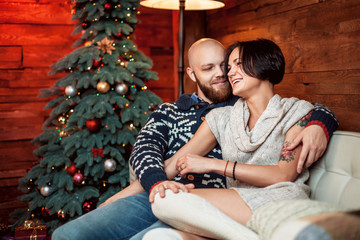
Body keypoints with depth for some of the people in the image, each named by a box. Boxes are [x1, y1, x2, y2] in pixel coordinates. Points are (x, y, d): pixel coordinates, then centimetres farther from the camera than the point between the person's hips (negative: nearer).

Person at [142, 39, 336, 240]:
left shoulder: (298, 111, 7)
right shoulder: (221, 118, 19)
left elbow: (284, 174, -6)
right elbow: (173, 164, 17)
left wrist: (213, 164, -7)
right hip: (237, 210, 4)